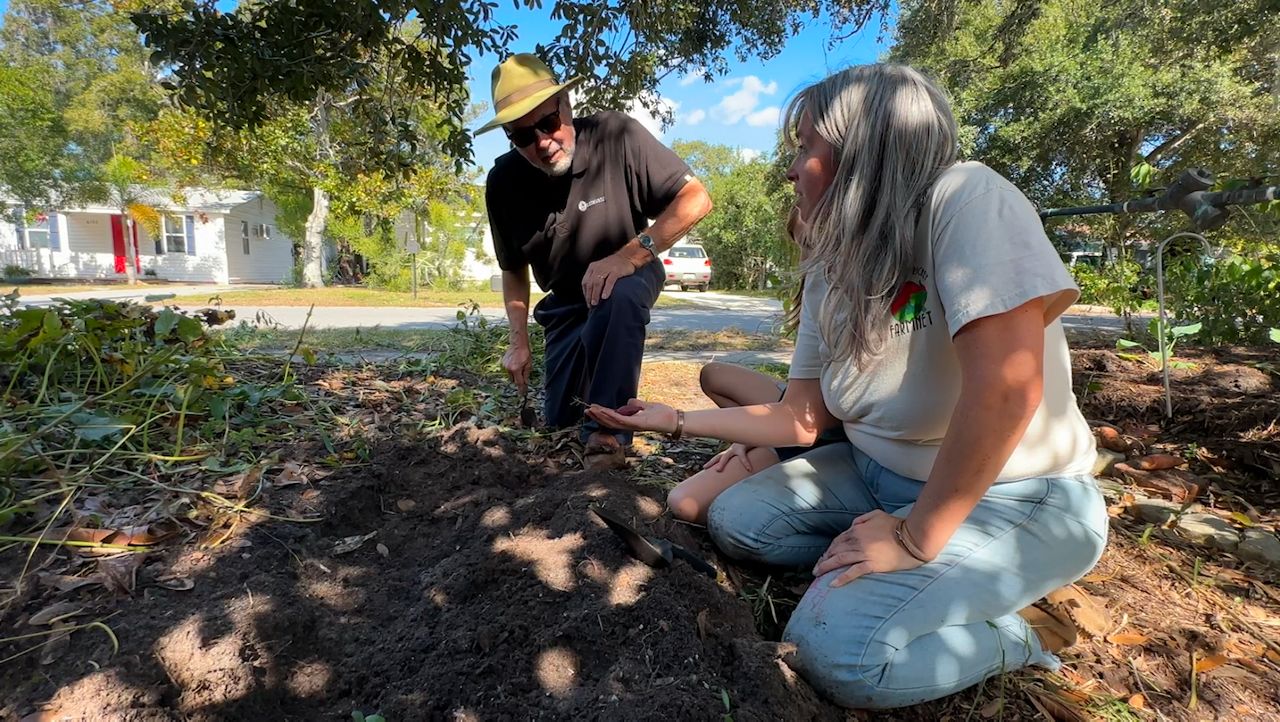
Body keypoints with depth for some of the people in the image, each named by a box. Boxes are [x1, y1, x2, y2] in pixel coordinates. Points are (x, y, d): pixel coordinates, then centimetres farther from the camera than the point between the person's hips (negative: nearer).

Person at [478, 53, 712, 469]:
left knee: (617, 297, -41)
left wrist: (629, 255, -38)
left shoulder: (616, 136, -26)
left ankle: (607, 429, -26)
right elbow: (513, 268, 1)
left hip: (629, 280, -4)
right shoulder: (503, 183, -14)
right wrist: (518, 341, -6)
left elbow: (695, 199, -26)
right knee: (559, 416, 5)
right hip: (566, 302, 4)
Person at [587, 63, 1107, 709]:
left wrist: (915, 539, -24)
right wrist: (675, 421, 3)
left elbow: (1005, 387, -32)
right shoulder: (830, 274, -1)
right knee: (733, 519, 2)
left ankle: (1018, 628, 4)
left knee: (837, 649, -25)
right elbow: (803, 417, 2)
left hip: (1014, 498, -7)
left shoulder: (964, 199, -22)